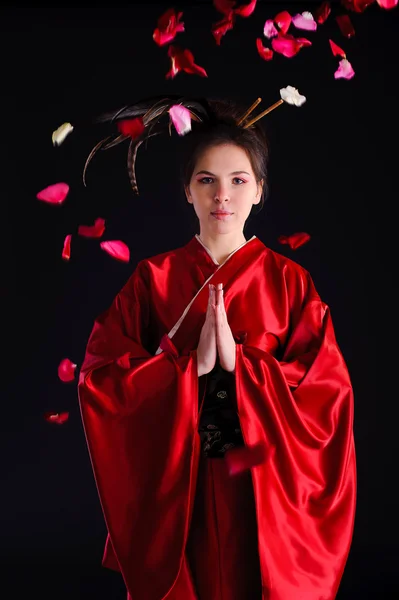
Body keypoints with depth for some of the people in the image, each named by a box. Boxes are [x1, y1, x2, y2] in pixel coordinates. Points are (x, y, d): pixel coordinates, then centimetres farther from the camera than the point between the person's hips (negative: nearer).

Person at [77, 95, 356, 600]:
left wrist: (240, 361, -19)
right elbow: (99, 379, -8)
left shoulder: (290, 282, -1)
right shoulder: (152, 279, 0)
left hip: (264, 494, 0)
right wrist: (192, 365, -19)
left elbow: (329, 392, -9)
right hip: (172, 492, 0)